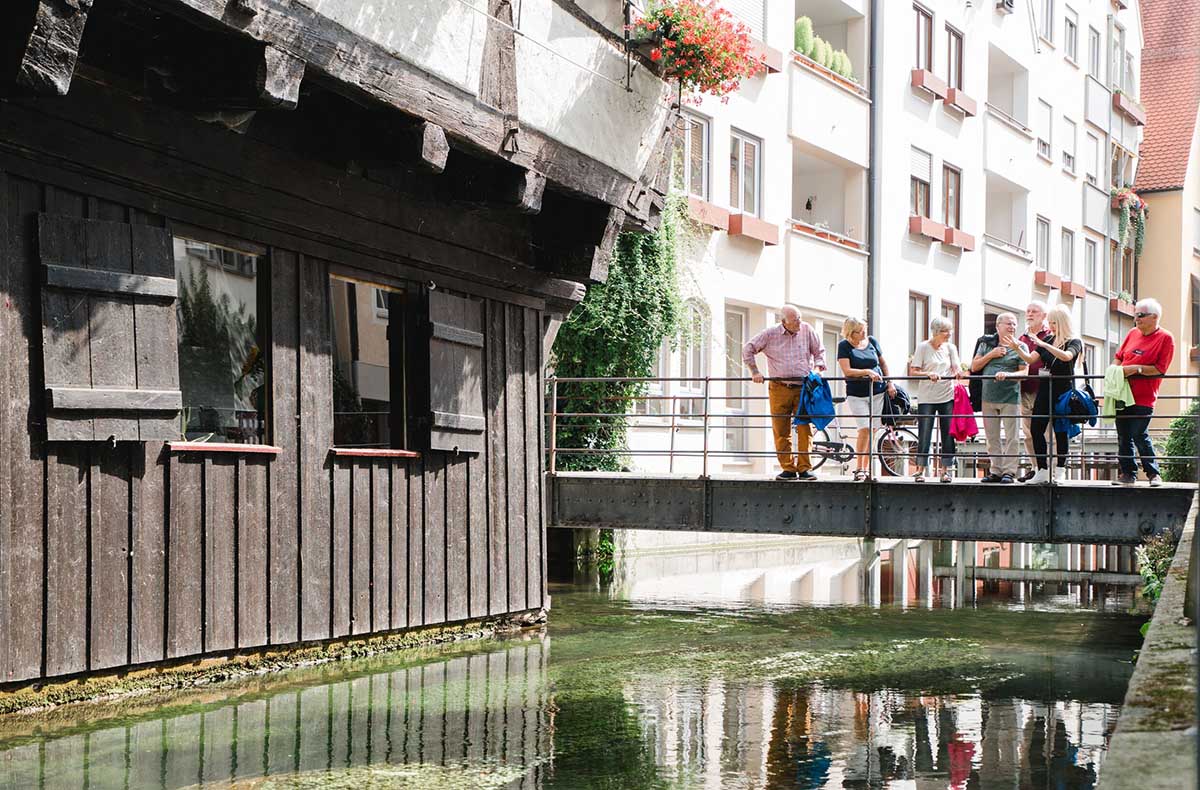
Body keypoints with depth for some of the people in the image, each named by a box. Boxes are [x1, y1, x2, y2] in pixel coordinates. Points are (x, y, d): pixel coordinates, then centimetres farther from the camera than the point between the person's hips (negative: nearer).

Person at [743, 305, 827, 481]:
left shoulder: (807, 330, 5)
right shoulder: (770, 334, 1)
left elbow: (819, 351, 16)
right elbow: (748, 349, 9)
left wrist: (817, 368, -1)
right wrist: (755, 372, 2)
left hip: (804, 388, 0)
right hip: (779, 389, 0)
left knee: (805, 429, -6)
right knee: (781, 432, 1)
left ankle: (804, 468, -1)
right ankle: (788, 469, 8)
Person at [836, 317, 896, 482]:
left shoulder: (872, 341, 7)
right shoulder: (844, 346, -4)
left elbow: (883, 363, 17)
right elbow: (847, 371, -13)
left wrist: (890, 384, 9)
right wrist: (867, 372, -22)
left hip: (877, 392, 4)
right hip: (856, 395, -4)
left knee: (872, 431, 4)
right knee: (864, 429, -16)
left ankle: (866, 469, 13)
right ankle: (858, 469, -7)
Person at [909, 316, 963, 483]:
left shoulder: (950, 348, 10)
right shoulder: (923, 347, 0)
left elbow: (957, 367, 1)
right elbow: (913, 372, -5)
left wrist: (958, 372, -23)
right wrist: (929, 374, -22)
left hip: (947, 396, 3)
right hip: (927, 398, -3)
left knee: (948, 434, 3)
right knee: (924, 435, -3)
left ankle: (946, 470, 10)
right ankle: (920, 469, 6)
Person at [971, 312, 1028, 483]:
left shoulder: (1020, 347, 4)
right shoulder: (986, 344, 13)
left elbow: (1024, 372, -4)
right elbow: (974, 367, 10)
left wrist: (1007, 375, -21)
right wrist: (991, 355, -2)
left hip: (1010, 398, -3)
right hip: (989, 398, 3)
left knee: (1010, 437, -6)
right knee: (992, 437, 6)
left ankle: (1009, 471, -3)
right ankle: (996, 471, 12)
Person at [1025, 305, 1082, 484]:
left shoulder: (1074, 342, -5)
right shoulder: (1048, 340, 12)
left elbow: (1066, 356, -26)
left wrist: (1044, 345, -32)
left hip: (1064, 392, -5)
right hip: (1045, 390, 5)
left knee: (1060, 432, -2)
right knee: (1036, 429, -2)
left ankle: (1059, 471, 5)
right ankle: (1042, 471, 2)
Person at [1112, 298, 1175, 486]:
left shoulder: (1165, 338, -6)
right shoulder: (1133, 333, 12)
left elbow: (1160, 369, -11)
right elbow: (1119, 356, 21)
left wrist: (1136, 368, -18)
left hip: (1143, 398, -6)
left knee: (1140, 435, -7)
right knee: (1123, 437, 7)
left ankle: (1153, 473, 7)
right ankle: (1128, 473, 15)